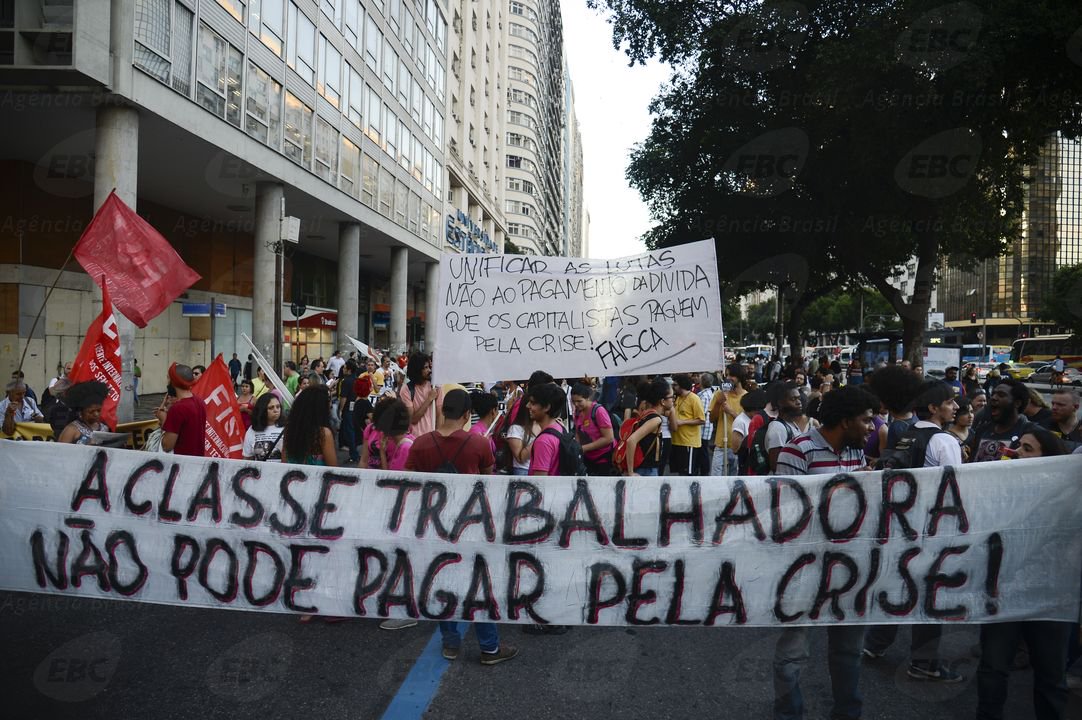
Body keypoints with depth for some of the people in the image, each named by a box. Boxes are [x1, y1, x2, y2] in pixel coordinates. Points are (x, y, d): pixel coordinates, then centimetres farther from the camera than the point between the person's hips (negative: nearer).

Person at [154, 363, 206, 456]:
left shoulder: (177, 408, -21)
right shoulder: (200, 402, 2)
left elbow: (167, 446, -18)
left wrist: (163, 420, -6)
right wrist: (168, 415, 10)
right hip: (198, 458, 8)